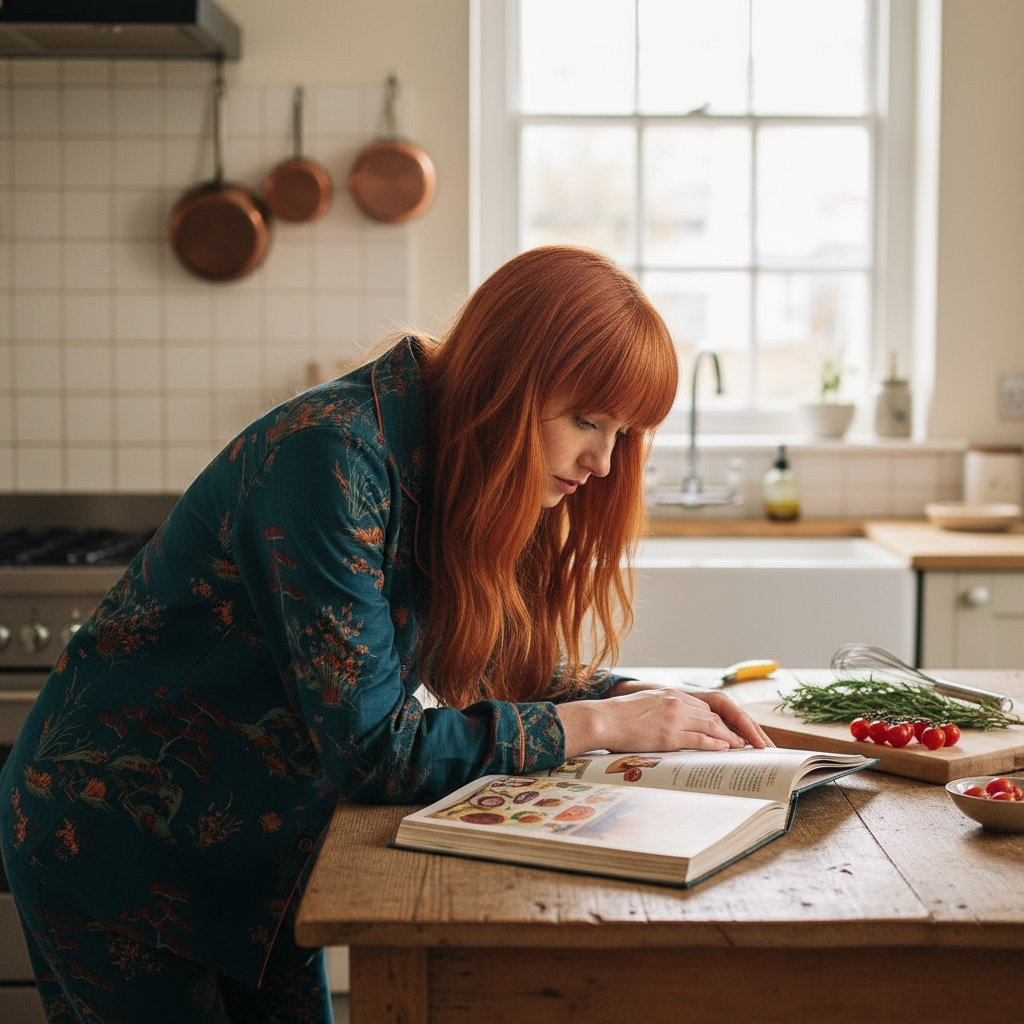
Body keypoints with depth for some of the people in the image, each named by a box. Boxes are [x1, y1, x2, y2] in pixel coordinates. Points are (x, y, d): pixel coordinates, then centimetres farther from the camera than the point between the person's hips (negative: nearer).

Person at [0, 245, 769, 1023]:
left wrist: (644, 698, -9)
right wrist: (599, 725, -22)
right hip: (112, 843, -7)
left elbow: (492, 662, 7)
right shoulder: (334, 455, -29)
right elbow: (374, 747, -29)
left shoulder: (447, 464, -3)